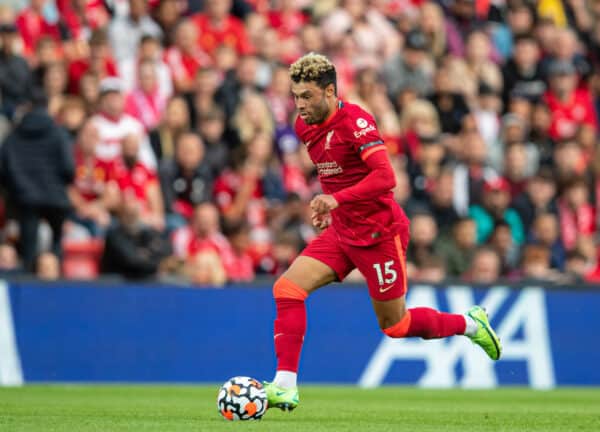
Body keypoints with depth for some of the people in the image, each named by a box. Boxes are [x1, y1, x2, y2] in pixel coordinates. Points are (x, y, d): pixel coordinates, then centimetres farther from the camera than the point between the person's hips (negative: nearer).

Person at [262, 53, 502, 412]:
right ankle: (285, 385, -12)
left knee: (395, 325, 4)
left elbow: (386, 177, -30)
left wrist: (338, 200, -38)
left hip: (378, 233, -7)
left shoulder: (354, 120, -20)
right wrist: (328, 207, 14)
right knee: (287, 288, -11)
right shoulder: (305, 126, 4)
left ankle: (470, 324, 30)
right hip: (341, 231, 7)